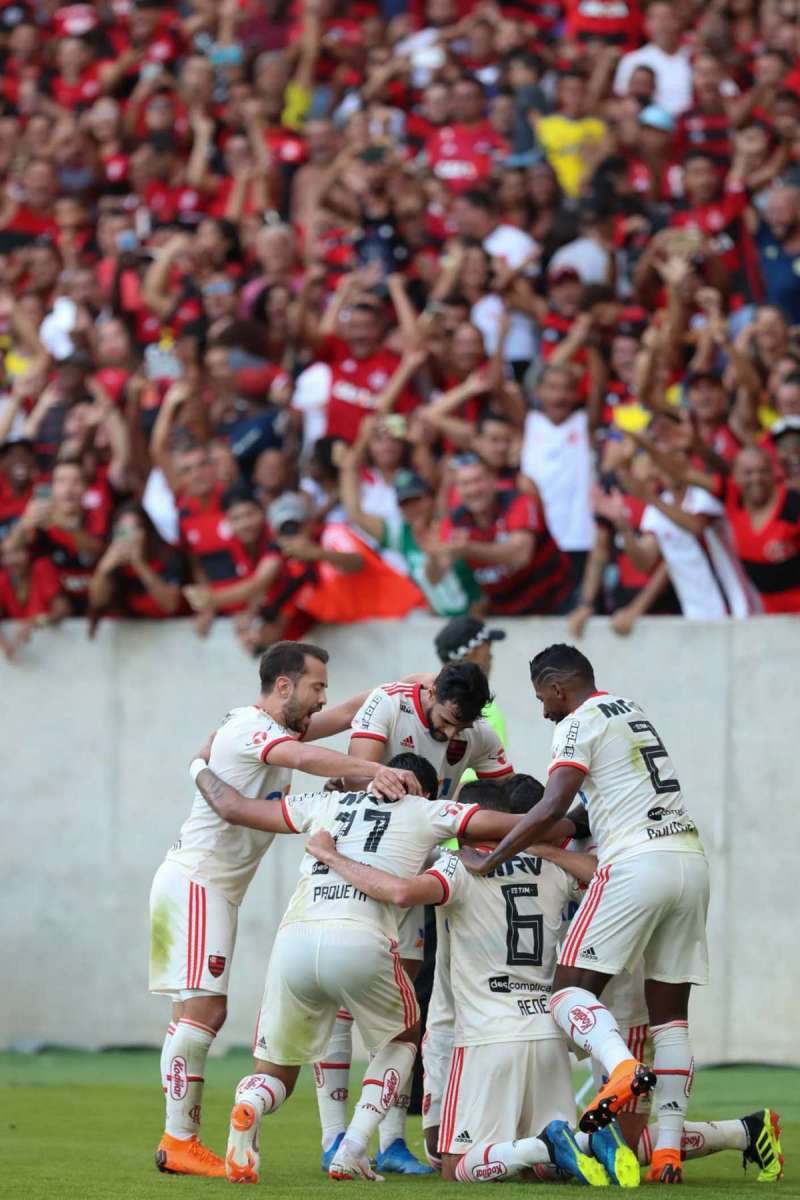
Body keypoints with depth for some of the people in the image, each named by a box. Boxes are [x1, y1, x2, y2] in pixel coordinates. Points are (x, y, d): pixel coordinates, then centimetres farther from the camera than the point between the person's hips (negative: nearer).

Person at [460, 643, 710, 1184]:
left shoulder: (580, 724, -1)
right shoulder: (632, 712, 24)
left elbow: (552, 808, -13)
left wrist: (488, 861, -8)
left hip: (638, 864, -8)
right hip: (692, 860, 8)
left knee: (572, 987, -5)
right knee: (670, 1011, 8)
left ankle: (623, 1067, -33)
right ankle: (669, 1149, 2)